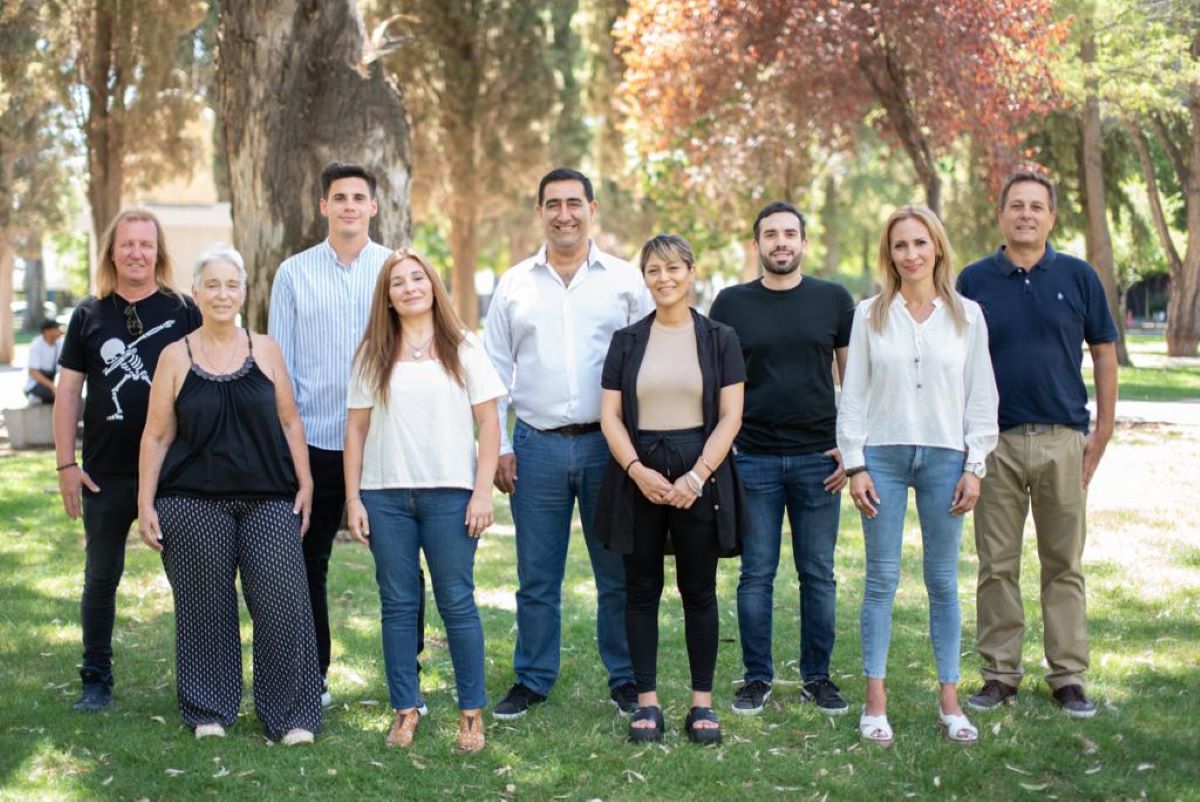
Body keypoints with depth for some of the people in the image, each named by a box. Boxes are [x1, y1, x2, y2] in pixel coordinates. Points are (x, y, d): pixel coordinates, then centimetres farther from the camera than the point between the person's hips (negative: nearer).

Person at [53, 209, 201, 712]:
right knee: (101, 578, 9)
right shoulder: (89, 314, 4)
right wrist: (66, 464, -1)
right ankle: (96, 681, 20)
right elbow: (69, 391, 5)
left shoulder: (182, 311, 1)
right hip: (107, 475, 1)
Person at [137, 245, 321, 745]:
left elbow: (290, 423, 11)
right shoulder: (175, 356, 4)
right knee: (205, 609, 3)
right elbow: (156, 436, 5)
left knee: (283, 604, -7)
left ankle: (292, 716, 2)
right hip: (194, 502, -1)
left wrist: (305, 484, 5)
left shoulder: (265, 350, 8)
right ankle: (209, 711, 19)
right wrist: (146, 505, 0)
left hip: (269, 501, 1)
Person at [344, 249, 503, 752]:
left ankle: (472, 712, 6)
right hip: (386, 495, 2)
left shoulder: (463, 348, 4)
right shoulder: (372, 355, 9)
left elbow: (488, 422, 2)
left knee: (457, 602, -1)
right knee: (398, 605, 5)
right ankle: (405, 711, 12)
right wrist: (353, 498, 2)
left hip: (449, 493, -2)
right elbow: (356, 428, 8)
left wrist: (482, 491, -6)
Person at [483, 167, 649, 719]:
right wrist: (498, 445, 3)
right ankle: (532, 679, 18)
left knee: (618, 572, 5)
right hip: (537, 445, 1)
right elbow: (496, 370, 10)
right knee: (536, 576, 6)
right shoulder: (514, 285, 8)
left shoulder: (625, 281, 4)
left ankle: (626, 679, 16)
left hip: (609, 443, -1)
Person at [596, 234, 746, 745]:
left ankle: (702, 702, 12)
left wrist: (697, 476, -13)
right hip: (637, 476, 1)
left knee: (698, 591, 4)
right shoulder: (627, 341, 8)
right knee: (642, 591, 4)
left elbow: (730, 417, -2)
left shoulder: (719, 338, 4)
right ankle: (647, 701, 11)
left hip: (700, 475, -1)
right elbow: (610, 416, 3)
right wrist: (637, 470, -12)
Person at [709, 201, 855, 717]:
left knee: (818, 575, 6)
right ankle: (757, 678, 13)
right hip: (753, 461, 0)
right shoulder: (732, 304, 5)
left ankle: (817, 677, 16)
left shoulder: (834, 301, 5)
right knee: (756, 575, 4)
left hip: (818, 460, 0)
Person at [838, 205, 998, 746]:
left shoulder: (967, 315, 5)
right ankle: (875, 702, 7)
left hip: (944, 456, 1)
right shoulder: (870, 315, 4)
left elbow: (981, 396, 6)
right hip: (884, 454, 0)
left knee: (943, 581, 5)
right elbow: (852, 393, 4)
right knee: (881, 579, 1)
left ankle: (949, 701, 12)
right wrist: (855, 465, -3)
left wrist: (974, 466, 0)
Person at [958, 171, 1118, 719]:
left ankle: (1068, 676, 13)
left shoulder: (1077, 277, 3)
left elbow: (1104, 353, 8)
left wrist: (1103, 430, 3)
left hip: (1063, 441, 0)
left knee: (1065, 565, 6)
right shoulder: (974, 281, 3)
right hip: (995, 442, 0)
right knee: (996, 566, 5)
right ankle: (1000, 674, 14)